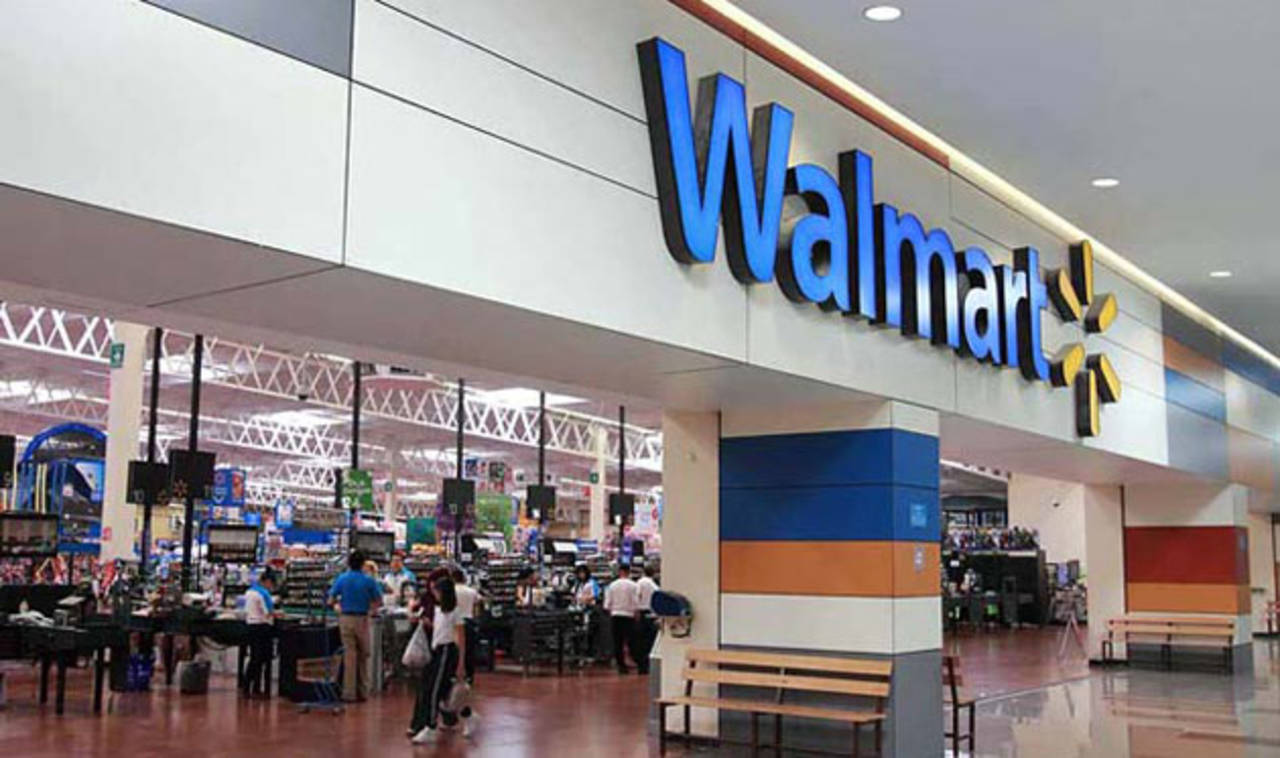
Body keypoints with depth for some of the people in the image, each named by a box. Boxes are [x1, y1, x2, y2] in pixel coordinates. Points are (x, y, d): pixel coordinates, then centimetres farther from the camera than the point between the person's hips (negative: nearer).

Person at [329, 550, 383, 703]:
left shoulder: (341, 579, -2)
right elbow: (378, 601, -2)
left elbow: (331, 600, -1)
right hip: (362, 619, -1)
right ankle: (362, 691, 14)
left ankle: (349, 693, 4)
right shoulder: (369, 580, -4)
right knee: (363, 656, 11)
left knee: (349, 656, 4)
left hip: (345, 618, 1)